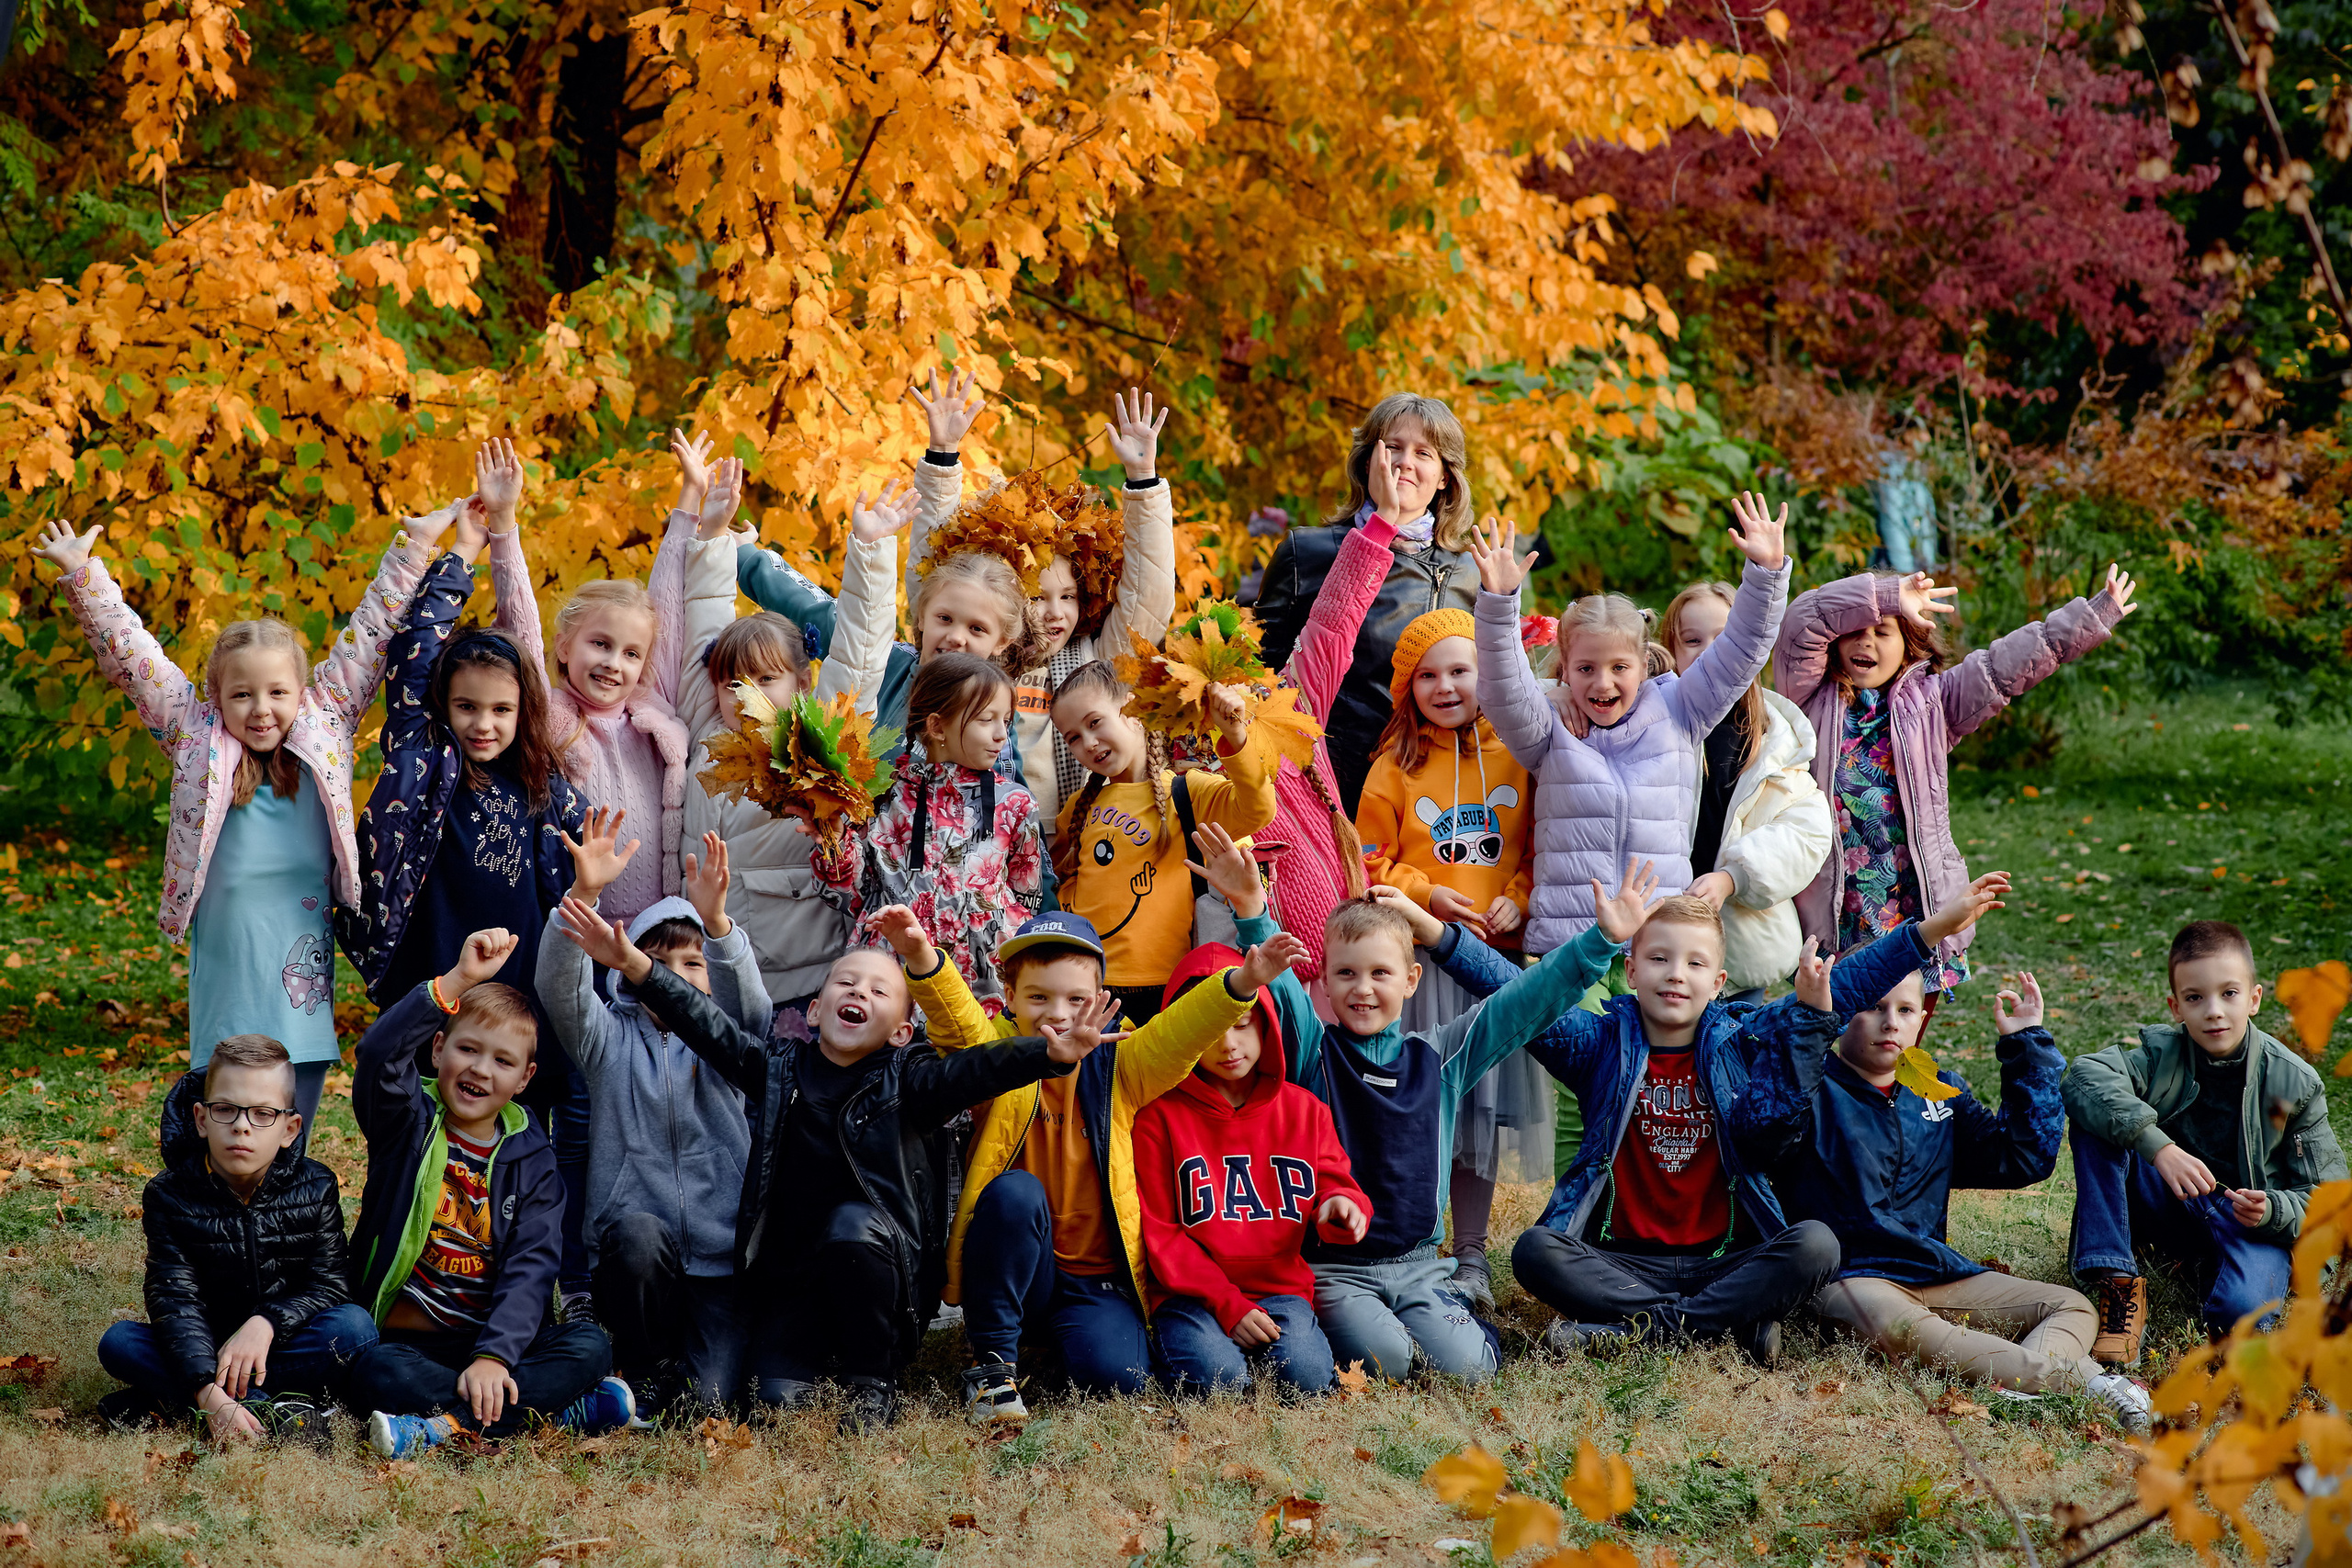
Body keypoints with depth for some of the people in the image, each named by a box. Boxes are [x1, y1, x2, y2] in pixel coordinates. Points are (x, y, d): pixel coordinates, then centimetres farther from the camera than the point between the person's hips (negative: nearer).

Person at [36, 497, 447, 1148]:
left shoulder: (325, 728, 4)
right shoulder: (197, 740, 1)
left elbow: (371, 633, 9)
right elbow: (130, 657, 1)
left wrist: (415, 544, 10)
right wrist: (80, 574, -4)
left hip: (304, 1002, 1)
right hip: (226, 1014, -1)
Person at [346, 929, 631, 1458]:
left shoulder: (531, 1160, 6)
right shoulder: (407, 1123, 2)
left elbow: (531, 1267, -6)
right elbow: (379, 1054, -21)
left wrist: (494, 1355, -23)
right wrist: (459, 980, -33)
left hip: (498, 1339, 3)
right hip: (405, 1341, -2)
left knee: (591, 1346, -24)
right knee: (376, 1374, -36)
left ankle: (443, 1425, -34)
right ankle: (563, 1410, -31)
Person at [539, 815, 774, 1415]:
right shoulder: (611, 1039, 10)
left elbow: (748, 1004, -12)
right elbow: (560, 986, -9)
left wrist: (716, 922, -32)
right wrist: (584, 893, -26)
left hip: (720, 1258, 0)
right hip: (635, 1254, 0)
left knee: (711, 1399, -20)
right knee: (638, 1232, -37)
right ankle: (646, 1370, -11)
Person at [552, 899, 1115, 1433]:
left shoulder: (906, 1081, 0)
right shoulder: (778, 1068, 9)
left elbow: (975, 1070, -17)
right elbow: (707, 1025, 1)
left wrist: (1050, 1054, -36)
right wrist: (635, 965, -12)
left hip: (885, 1271, -1)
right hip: (792, 1279, 1)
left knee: (853, 1225, -35)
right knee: (783, 1399, -22)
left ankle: (873, 1381, -15)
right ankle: (819, 1359, 17)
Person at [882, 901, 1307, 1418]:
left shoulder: (1118, 1069, 3)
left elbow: (1182, 1031, -10)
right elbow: (956, 1017, -19)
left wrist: (1243, 981, -29)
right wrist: (922, 959, -41)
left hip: (1098, 1280, 1)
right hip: (1016, 1275, 0)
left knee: (1110, 1371, -27)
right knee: (1016, 1192, -31)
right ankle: (992, 1361, -17)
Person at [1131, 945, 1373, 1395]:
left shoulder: (1304, 1110, 10)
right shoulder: (1160, 1117, 0)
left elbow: (1333, 1183, 11)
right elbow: (1159, 1231, -3)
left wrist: (1339, 1207, -17)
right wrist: (1226, 1305, -13)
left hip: (1281, 1287, 2)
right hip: (1194, 1294, -1)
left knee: (1305, 1374, -28)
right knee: (1216, 1373, -31)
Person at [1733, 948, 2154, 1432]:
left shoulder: (1942, 1093, 19)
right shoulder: (1814, 1088, 0)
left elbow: (2023, 1159, 15)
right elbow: (1760, 1131, -23)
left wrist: (2027, 1049, 13)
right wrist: (1809, 1024, -26)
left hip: (1940, 1273, 7)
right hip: (1852, 1277, -7)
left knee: (2071, 1307, -6)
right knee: (1898, 1327, -40)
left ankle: (2028, 1382, -40)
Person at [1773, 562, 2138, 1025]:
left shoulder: (1929, 701, 9)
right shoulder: (1814, 700, 4)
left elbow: (2009, 663, 7)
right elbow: (1802, 622, -10)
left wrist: (2093, 616, 4)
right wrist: (1885, 595, -17)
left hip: (1916, 915, 2)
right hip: (1839, 915, -2)